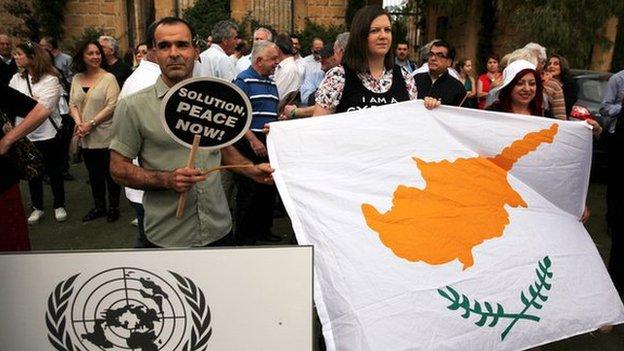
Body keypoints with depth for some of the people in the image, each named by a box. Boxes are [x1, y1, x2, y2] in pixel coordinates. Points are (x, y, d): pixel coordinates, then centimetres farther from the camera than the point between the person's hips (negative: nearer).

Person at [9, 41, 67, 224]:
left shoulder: (50, 78, -9)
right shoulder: (16, 78, 7)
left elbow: (45, 107, -17)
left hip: (48, 133, -4)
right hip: (25, 134, 4)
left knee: (54, 171, 9)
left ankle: (59, 205, 26)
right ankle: (37, 207, 28)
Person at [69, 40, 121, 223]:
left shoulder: (109, 78, -7)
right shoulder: (77, 79, 9)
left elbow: (112, 106, -14)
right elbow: (72, 104, 9)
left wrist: (91, 123, -16)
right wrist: (79, 122, -9)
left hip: (106, 136, -5)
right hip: (86, 138, 5)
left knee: (110, 172, 5)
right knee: (94, 173, 15)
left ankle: (114, 207, 19)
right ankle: (99, 207, 29)